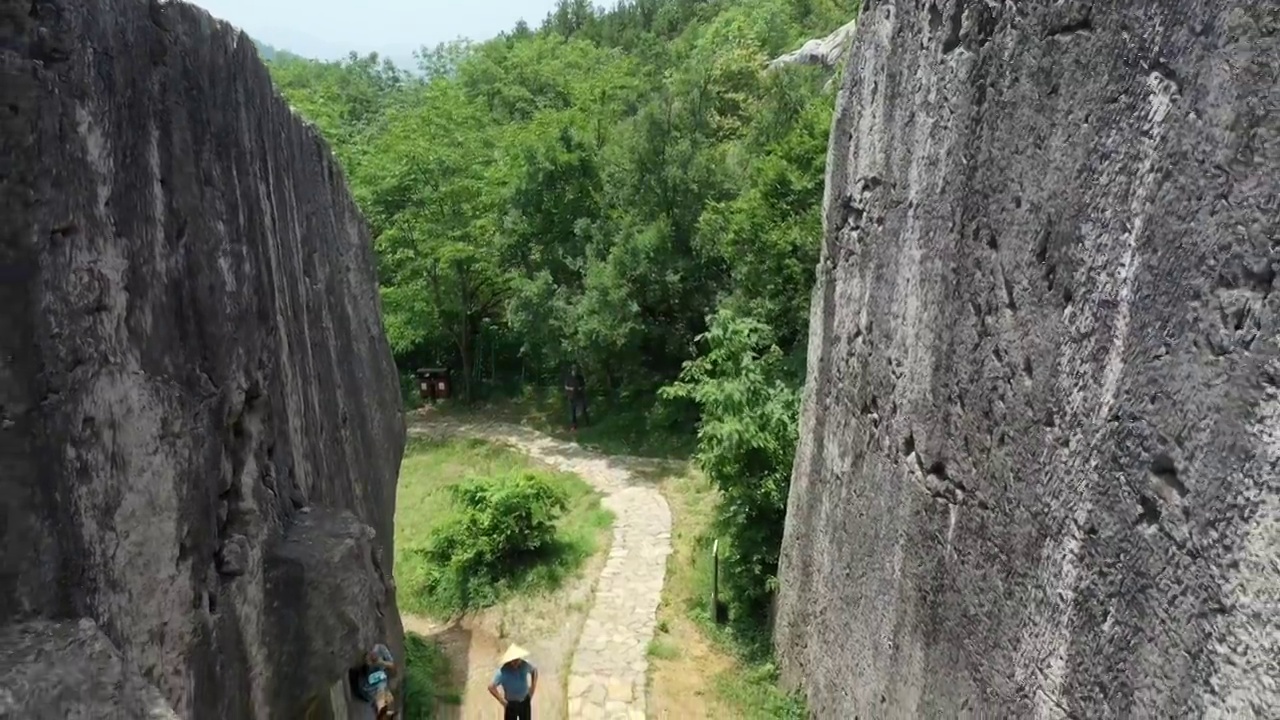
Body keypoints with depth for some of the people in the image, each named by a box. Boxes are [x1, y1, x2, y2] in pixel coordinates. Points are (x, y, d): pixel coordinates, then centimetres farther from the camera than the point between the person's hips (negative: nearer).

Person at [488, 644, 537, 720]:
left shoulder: (525, 665, -16)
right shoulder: (503, 672, -29)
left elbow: (534, 671, 6)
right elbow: (491, 687, -34)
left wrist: (532, 688, 2)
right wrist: (502, 701, -24)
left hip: (525, 701, 4)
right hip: (511, 704, -4)